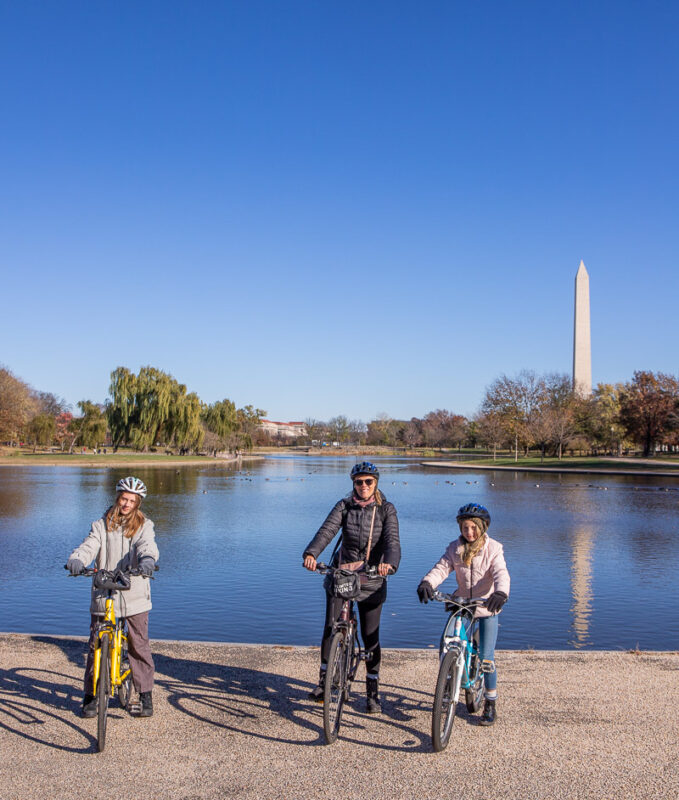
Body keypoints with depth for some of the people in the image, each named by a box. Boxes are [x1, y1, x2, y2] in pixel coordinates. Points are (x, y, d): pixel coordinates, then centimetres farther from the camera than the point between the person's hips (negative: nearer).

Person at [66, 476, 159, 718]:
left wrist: (147, 560, -38)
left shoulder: (143, 525, 5)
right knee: (96, 646, 3)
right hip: (103, 596, 1)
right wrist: (76, 560, -31)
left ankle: (146, 695, 17)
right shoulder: (102, 525, 7)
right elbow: (89, 546, -9)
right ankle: (91, 696, 18)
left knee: (139, 646, 5)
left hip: (135, 597, -1)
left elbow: (147, 545, -14)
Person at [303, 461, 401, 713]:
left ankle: (373, 692, 18)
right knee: (330, 628, -1)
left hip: (372, 578, -1)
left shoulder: (386, 509, -4)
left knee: (370, 636, 2)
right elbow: (327, 531, -16)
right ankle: (324, 680, 19)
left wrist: (389, 563, -40)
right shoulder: (344, 506, -2)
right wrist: (311, 553, -36)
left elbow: (392, 540, -18)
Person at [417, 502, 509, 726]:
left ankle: (490, 704, 13)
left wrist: (500, 593, -44)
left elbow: (501, 574, -22)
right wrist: (426, 583, -35)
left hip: (487, 607, -3)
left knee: (486, 658, -5)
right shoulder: (454, 548, -2)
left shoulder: (493, 549, -8)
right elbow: (441, 567, -14)